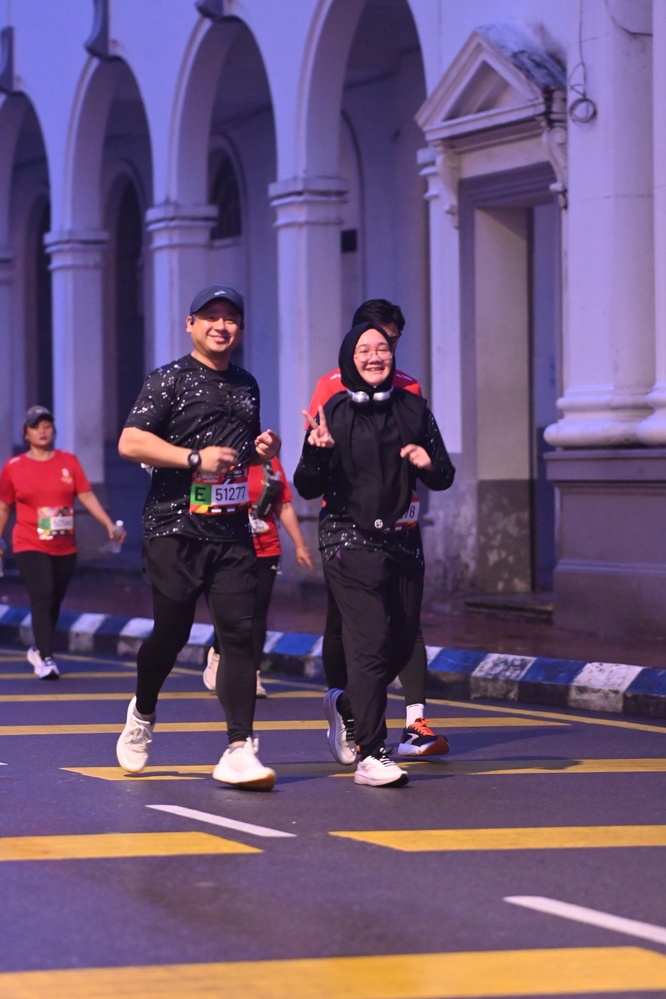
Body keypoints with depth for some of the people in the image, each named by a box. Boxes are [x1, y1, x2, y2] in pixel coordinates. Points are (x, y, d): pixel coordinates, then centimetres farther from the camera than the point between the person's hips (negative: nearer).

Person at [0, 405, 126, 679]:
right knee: (42, 598, -16)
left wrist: (109, 525, -5)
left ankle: (38, 649, 28)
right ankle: (46, 659, -18)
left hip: (64, 548, 3)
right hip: (30, 546, -3)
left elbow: (86, 496, 3)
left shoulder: (69, 461, 6)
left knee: (54, 602, 9)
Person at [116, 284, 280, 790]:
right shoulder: (169, 379, -1)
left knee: (240, 632, -7)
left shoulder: (246, 385, 19)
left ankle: (239, 749, -9)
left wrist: (263, 450, 9)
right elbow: (130, 442, -12)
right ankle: (143, 714, 30)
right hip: (174, 526, -5)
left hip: (232, 530, 5)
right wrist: (195, 457, -20)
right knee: (172, 631, 1)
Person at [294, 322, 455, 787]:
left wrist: (429, 463, -9)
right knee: (372, 639, -17)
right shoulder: (334, 414, -2)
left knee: (402, 644, 8)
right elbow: (308, 488, -3)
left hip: (403, 542, 5)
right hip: (350, 540, -5)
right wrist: (316, 453, -22)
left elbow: (445, 478, 13)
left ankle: (346, 705, 37)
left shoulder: (413, 409, 8)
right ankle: (370, 755, -18)